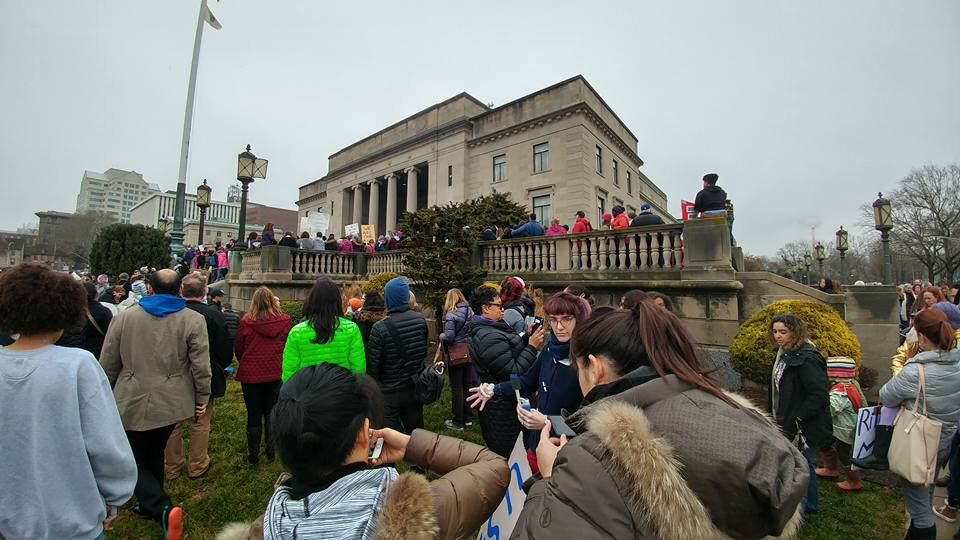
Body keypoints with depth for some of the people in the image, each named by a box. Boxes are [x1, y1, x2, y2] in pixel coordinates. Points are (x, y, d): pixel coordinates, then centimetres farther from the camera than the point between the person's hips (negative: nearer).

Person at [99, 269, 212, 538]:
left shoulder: (124, 316, -3)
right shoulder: (193, 320, -9)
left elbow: (108, 363, 3)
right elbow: (201, 366, -11)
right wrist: (202, 398, 2)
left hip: (132, 403, -1)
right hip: (171, 402, 1)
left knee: (135, 458, 11)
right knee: (155, 453, 21)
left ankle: (162, 508, -7)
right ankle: (150, 506, 36)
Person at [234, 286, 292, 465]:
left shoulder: (246, 322, -14)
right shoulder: (284, 320, -12)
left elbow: (238, 347, 0)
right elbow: (288, 344, 1)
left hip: (251, 374, -1)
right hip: (276, 373, 1)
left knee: (254, 415, 12)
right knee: (272, 413, 16)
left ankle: (253, 455, 24)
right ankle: (271, 450, 27)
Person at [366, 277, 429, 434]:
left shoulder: (380, 328, -21)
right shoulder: (421, 320, -6)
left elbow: (373, 364, -14)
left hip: (390, 393, -4)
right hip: (416, 389, 5)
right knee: (416, 433, 20)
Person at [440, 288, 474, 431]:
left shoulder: (451, 314, -14)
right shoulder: (470, 311, 4)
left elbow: (449, 337, -19)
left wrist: (441, 336, 1)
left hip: (456, 353, -6)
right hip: (469, 352, 6)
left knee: (456, 388, 4)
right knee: (467, 385, 15)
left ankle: (458, 422, 12)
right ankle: (467, 417, 27)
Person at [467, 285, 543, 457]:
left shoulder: (482, 330, 7)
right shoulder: (490, 337, -27)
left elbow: (510, 351, 10)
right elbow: (514, 373, -25)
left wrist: (526, 338, 0)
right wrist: (532, 346, -19)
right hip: (504, 409, -10)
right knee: (508, 454, 5)